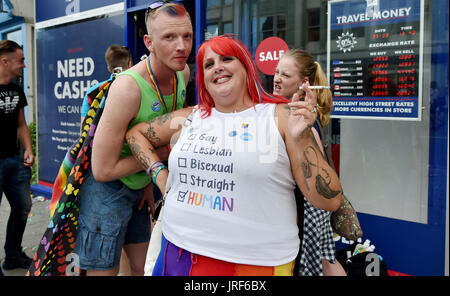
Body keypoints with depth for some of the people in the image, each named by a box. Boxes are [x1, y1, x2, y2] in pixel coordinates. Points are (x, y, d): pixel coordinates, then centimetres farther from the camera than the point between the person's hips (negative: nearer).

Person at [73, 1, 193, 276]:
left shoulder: (183, 72, -6)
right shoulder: (128, 87, -30)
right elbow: (103, 170, -27)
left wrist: (151, 180, 8)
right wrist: (161, 153, -19)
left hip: (139, 188, 8)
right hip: (106, 190, -7)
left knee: (140, 267, 18)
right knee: (104, 271, 2)